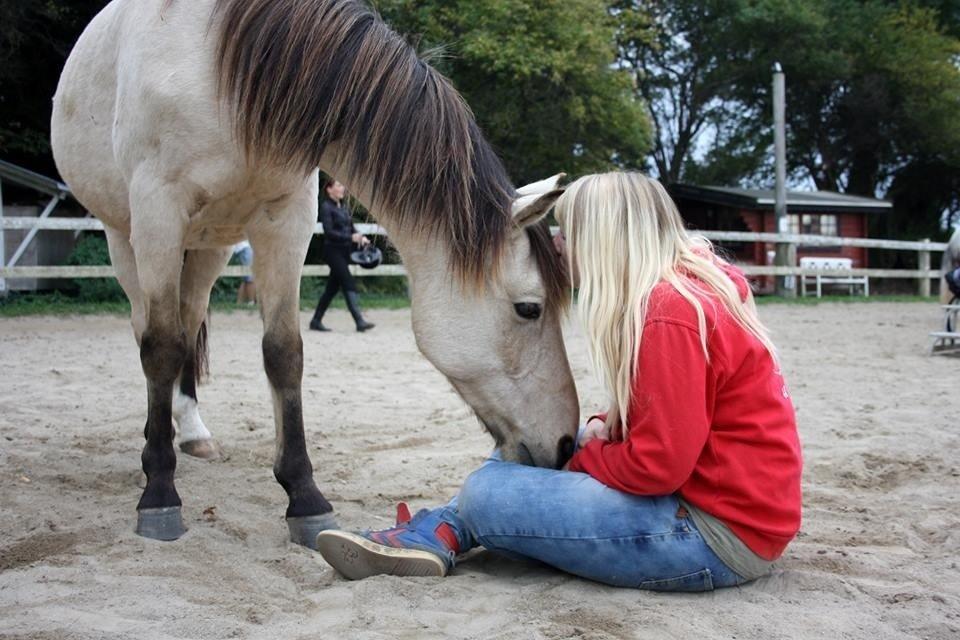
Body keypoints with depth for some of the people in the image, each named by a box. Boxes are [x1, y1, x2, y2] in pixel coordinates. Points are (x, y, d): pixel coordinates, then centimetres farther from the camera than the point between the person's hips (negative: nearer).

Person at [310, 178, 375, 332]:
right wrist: (351, 237, -24)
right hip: (333, 251, -8)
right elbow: (329, 232, -17)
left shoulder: (343, 208, 15)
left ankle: (316, 321, 18)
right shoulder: (326, 207, -9)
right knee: (349, 285, -13)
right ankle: (359, 322, -15)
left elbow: (351, 228, 15)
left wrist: (361, 238, -6)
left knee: (332, 288, 10)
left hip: (344, 252, 8)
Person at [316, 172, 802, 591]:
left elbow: (658, 465, -24)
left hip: (720, 533, -10)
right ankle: (434, 536, 13)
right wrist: (604, 429, 2)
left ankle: (442, 534, 17)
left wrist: (585, 453, -7)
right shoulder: (683, 289, 10)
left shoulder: (670, 315, -22)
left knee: (487, 494, -14)